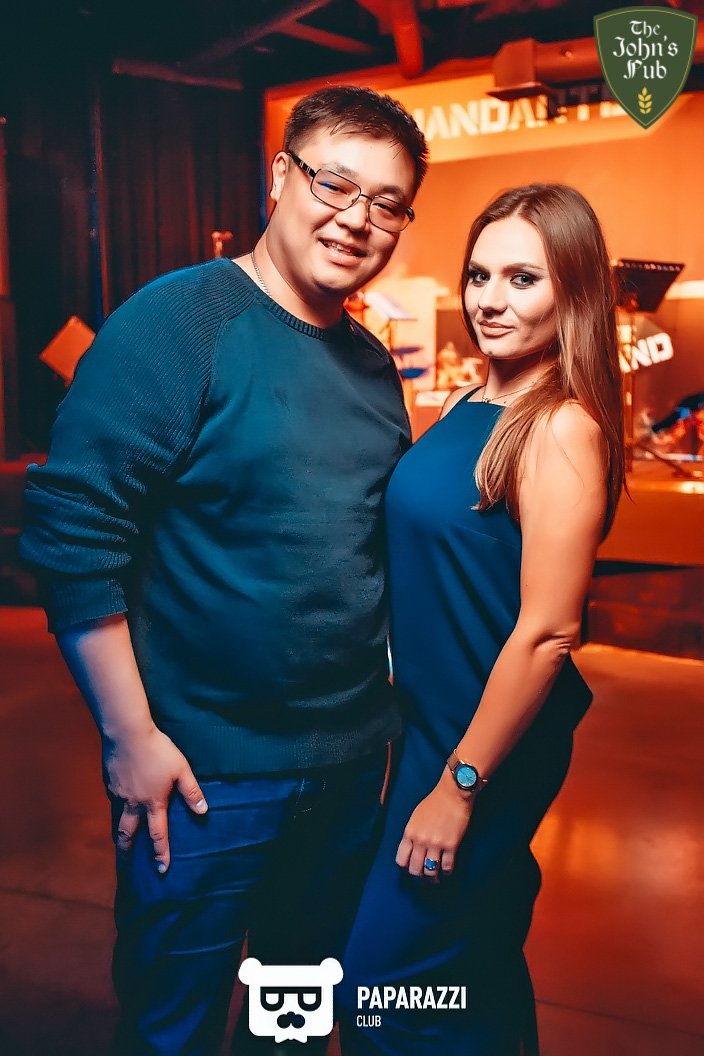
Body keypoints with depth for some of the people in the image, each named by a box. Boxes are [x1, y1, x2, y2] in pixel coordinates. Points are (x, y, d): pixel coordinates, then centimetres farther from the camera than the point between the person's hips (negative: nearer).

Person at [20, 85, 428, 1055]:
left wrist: (385, 700, 10)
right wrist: (131, 737, -18)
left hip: (351, 756, 6)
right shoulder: (177, 322, -15)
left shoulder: (373, 365, 6)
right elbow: (73, 531, -19)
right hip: (203, 770, -6)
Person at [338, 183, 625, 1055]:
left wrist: (460, 783, -17)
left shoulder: (562, 429, -20)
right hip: (431, 719, 8)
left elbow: (547, 631, -22)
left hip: (491, 741, -7)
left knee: (381, 985, 6)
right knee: (481, 964, 25)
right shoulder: (467, 405, 4)